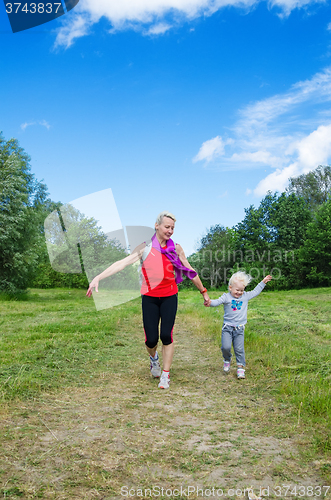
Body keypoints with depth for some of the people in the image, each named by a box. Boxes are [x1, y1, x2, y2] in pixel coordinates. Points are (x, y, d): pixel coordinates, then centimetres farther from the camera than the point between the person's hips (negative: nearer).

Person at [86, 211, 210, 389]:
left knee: (166, 335, -8)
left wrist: (203, 291, 20)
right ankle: (153, 358, 35)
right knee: (151, 339, -3)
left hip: (169, 297, 1)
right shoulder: (145, 248, -2)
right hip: (149, 298, -1)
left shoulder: (176, 248, 4)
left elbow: (190, 271, 14)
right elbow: (122, 263, -11)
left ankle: (165, 375, 11)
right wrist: (98, 277, -22)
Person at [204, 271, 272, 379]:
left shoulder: (246, 296, 9)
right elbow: (217, 302, -18)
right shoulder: (226, 297, -3)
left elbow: (255, 292, 23)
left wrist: (263, 282, 24)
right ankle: (227, 360, 21)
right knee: (226, 347, -10)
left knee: (239, 349, 0)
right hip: (227, 327, -2)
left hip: (239, 329, 2)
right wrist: (210, 302, -39)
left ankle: (240, 367, 13)